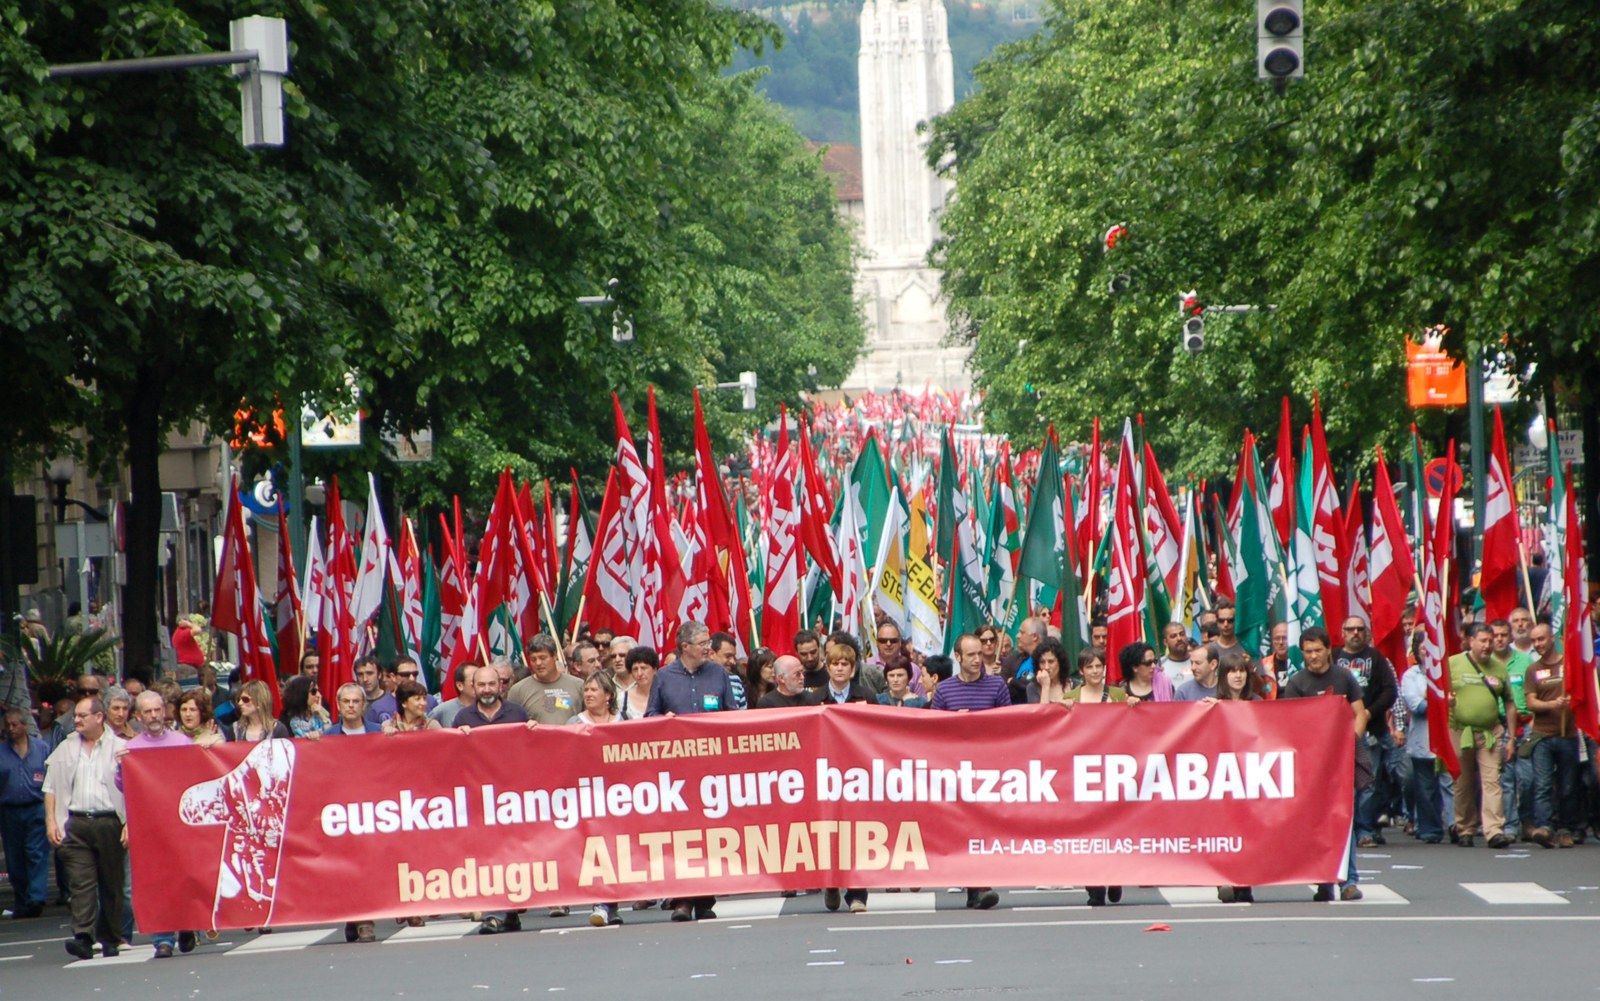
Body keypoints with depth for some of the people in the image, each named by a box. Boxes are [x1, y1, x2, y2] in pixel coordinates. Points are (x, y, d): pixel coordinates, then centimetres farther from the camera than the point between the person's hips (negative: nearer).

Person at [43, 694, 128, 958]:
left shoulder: (120, 748, 2)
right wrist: (51, 822, 3)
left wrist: (129, 824, -9)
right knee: (81, 882, -9)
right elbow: (51, 788, 14)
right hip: (76, 823, 2)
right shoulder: (65, 749, 13)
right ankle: (83, 937, -17)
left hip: (110, 821, -2)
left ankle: (110, 939, 13)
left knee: (111, 884, 4)